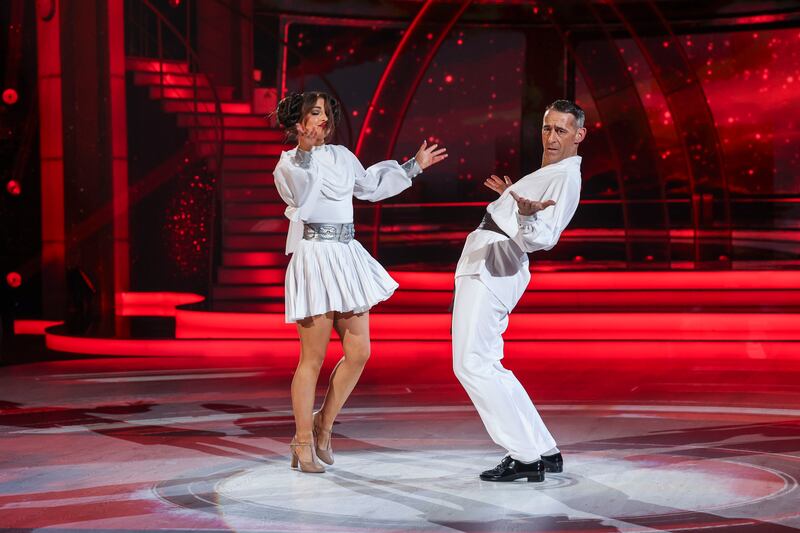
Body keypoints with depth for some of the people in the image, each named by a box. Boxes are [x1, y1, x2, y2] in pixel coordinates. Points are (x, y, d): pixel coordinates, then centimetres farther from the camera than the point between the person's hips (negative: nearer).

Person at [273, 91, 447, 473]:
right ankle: (303, 444, 7)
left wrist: (414, 166, 35)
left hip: (347, 256, 7)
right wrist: (306, 150, -27)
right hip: (314, 254, -7)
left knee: (359, 351, 3)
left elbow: (371, 186, 31)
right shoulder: (289, 162, -2)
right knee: (313, 358, -3)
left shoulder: (341, 156, 16)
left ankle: (323, 425, 18)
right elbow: (301, 196, -20)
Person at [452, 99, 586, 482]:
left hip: (492, 269, -10)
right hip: (484, 264, 10)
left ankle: (527, 457, -9)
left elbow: (543, 238, -24)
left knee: (473, 365, -13)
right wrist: (513, 198, 41)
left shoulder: (565, 178, -11)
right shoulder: (549, 171, 19)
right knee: (486, 366, 11)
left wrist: (527, 216, -43)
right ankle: (544, 452, 13)